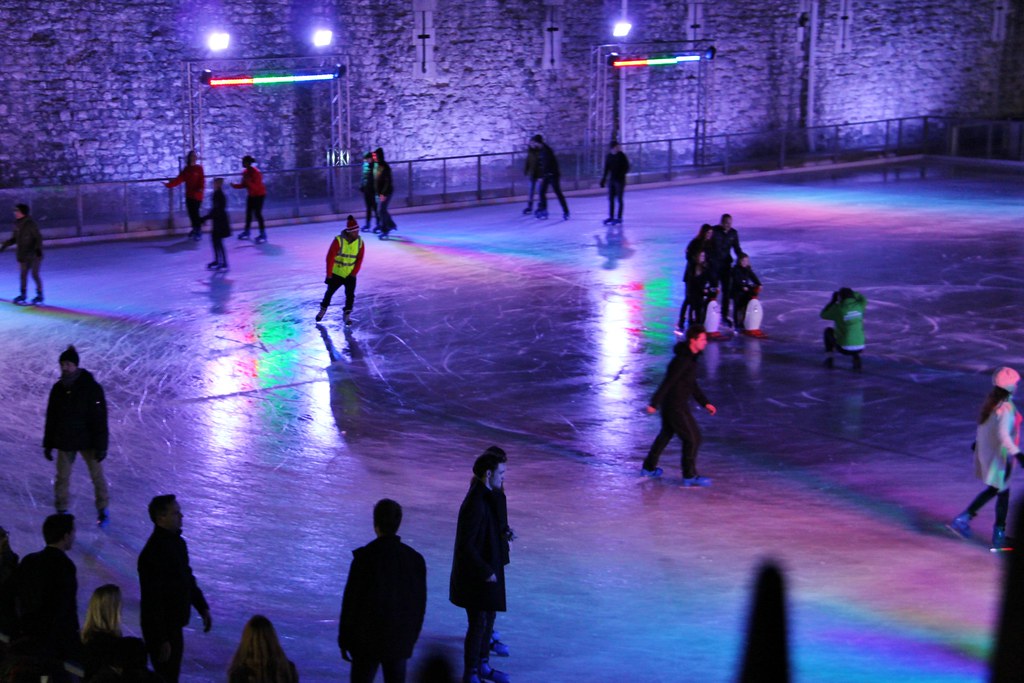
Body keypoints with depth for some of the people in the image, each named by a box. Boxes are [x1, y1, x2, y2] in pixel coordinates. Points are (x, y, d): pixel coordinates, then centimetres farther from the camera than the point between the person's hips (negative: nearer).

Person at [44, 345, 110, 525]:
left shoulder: (92, 388, -14)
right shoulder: (58, 388, -1)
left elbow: (100, 420, -13)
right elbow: (51, 418, 8)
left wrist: (101, 446, -14)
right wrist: (48, 444, 8)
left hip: (88, 441, -3)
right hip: (64, 442, 3)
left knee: (97, 475, 5)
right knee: (62, 477, 6)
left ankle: (103, 510, 20)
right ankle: (61, 511, 18)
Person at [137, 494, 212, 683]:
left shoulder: (177, 542, 5)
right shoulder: (153, 553, -25)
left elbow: (188, 579, 20)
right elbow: (152, 600, -25)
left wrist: (203, 608, 19)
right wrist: (161, 640, -24)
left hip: (174, 624, 9)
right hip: (160, 627, -9)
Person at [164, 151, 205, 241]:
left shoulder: (199, 168, -3)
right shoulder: (186, 169, 9)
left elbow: (202, 179, -13)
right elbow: (179, 180, 5)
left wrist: (201, 188, -32)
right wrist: (169, 184, -5)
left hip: (197, 195, -5)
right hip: (188, 195, 5)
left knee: (195, 213, -10)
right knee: (191, 213, 5)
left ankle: (198, 231, -2)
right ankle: (195, 229, 18)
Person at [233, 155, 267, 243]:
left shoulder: (256, 173, -24)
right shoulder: (245, 172, 0)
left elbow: (256, 187, -27)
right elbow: (243, 185, 6)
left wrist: (248, 181, -39)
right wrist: (234, 185, -9)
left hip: (259, 195, -8)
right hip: (251, 195, 8)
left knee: (257, 213, -12)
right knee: (248, 213, 13)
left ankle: (263, 234, -8)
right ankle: (246, 232, 27)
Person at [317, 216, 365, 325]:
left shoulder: (360, 242, -9)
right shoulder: (338, 240, -23)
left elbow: (359, 259, -3)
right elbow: (330, 258, -19)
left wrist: (353, 273, -9)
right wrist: (329, 274, -16)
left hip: (350, 275, 2)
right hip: (336, 273, -2)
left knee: (350, 294, -7)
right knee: (329, 292, 14)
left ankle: (347, 315, 9)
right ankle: (323, 310, 37)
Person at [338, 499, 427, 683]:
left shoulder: (364, 557, -14)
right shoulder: (415, 559, -2)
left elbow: (350, 601, -10)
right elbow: (420, 604, 4)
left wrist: (344, 640, 0)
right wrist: (412, 637, 16)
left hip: (367, 641, -3)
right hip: (400, 641, 3)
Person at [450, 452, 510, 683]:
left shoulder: (485, 497, 5)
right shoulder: (475, 504, -26)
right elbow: (465, 545, -26)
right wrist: (486, 571, -20)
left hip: (487, 568, 10)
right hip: (476, 575, -10)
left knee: (489, 618, 20)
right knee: (478, 623, 1)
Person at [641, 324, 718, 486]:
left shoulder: (691, 357, 8)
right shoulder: (682, 360, -24)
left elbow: (692, 384, 17)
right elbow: (667, 382, -24)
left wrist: (705, 403, 15)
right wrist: (654, 404, -23)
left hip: (670, 404, 10)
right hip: (675, 406, -10)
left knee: (666, 434, 23)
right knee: (692, 438, -3)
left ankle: (649, 467, 36)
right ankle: (690, 476, 4)